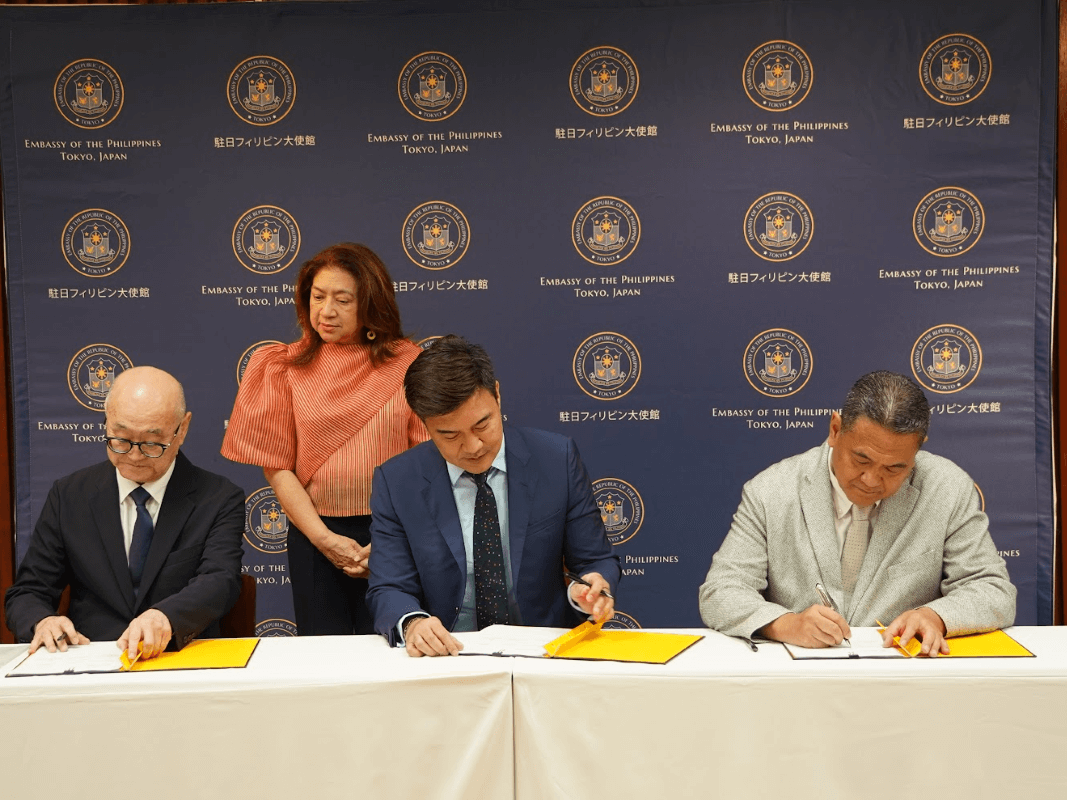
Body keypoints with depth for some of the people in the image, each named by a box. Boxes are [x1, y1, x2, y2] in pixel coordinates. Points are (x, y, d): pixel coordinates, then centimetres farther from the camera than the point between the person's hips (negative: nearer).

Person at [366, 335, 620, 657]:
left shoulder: (557, 459, -2)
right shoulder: (395, 482, -1)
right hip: (446, 652, -1)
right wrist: (412, 623, -26)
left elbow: (597, 562, 5)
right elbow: (389, 590, -3)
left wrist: (593, 589, -19)